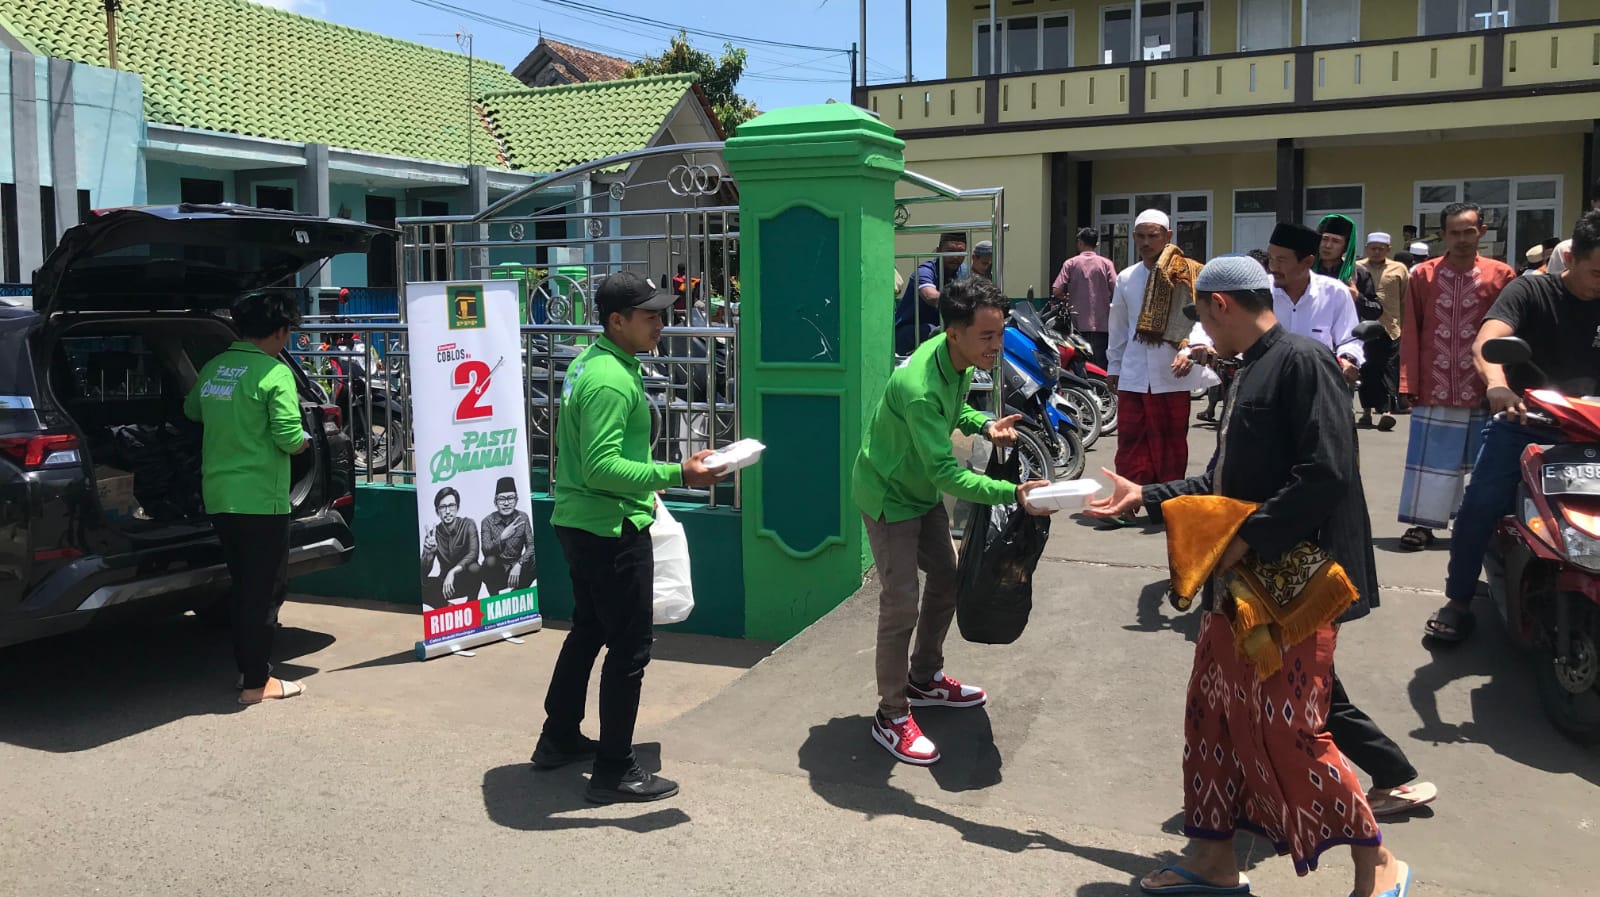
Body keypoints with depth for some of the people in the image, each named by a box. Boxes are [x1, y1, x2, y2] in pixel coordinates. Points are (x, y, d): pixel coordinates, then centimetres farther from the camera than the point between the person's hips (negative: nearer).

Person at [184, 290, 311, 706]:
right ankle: (257, 682, 7)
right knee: (265, 589, 2)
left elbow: (191, 410, 27)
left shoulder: (212, 368, 9)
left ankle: (246, 667, 27)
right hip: (260, 499, -7)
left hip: (217, 496, 7)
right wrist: (303, 441, 2)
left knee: (242, 585, 19)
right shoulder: (275, 371, -13)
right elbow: (289, 437, -19)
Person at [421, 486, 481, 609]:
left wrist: (452, 572, -38)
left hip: (467, 581, -2)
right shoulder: (433, 533, -6)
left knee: (474, 568, -36)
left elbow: (473, 553, -26)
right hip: (444, 582, 2)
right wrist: (429, 553, -32)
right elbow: (424, 573, -11)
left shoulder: (468, 524, -12)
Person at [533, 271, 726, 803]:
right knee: (630, 646, -1)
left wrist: (644, 487, 24)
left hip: (579, 521, 11)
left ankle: (558, 740, 37)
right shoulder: (611, 381, -23)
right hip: (611, 530, -11)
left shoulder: (588, 361, 10)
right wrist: (677, 475, -32)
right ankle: (613, 773, 9)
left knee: (588, 630, 23)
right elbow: (602, 466, -30)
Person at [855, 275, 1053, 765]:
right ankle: (891, 717, 5)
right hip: (889, 495, -9)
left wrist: (984, 424, -8)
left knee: (947, 581, 17)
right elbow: (945, 471, -38)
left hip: (923, 491, 9)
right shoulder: (919, 387, -36)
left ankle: (925, 679, 37)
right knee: (901, 606, -9)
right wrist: (1012, 494, -47)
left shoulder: (960, 360, -8)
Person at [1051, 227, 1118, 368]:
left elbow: (1056, 291, -8)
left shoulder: (1070, 263, -1)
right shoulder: (1106, 263, 0)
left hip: (1078, 324, 0)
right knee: (1100, 367, 3)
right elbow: (1116, 291, -7)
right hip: (1101, 324, 0)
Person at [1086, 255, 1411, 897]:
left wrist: (1247, 540, -21)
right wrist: (1144, 496, 16)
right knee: (1213, 714, 12)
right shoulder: (1251, 374, 14)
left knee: (1288, 730, -2)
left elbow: (1327, 474, -23)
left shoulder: (1301, 361, -14)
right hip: (1239, 580, 9)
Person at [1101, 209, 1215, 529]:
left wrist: (1190, 350, -25)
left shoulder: (1186, 275, -3)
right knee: (1130, 440, 3)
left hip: (1171, 373, -4)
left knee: (1171, 441, 5)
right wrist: (1113, 366, 18)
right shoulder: (1126, 278, 11)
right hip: (1133, 373, 4)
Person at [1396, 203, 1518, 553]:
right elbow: (1410, 333, 3)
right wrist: (1409, 383, -2)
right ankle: (1424, 523, 14)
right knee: (1431, 458, 6)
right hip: (1434, 390, 0)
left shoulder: (1502, 275, 0)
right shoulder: (1423, 275, 2)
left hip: (1482, 391, 0)